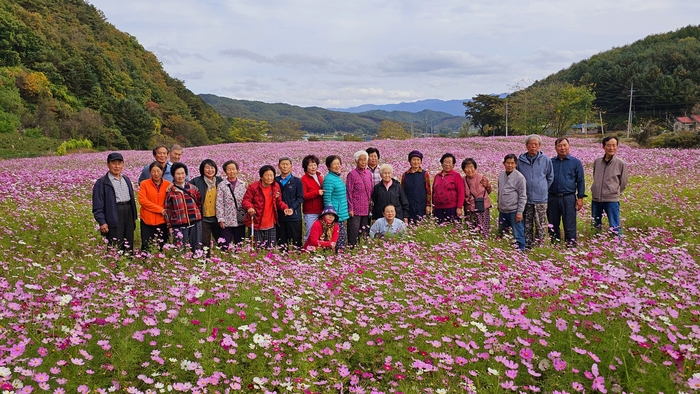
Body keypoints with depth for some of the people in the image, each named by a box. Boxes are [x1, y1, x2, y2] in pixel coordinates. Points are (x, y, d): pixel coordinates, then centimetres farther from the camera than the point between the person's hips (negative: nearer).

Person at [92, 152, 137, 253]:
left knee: (129, 248, 11)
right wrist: (102, 222, -14)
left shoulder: (126, 180, 16)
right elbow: (97, 206, -6)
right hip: (114, 219, -6)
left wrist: (134, 217, 15)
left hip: (128, 215, 6)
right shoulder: (101, 183, -3)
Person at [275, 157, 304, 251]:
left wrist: (292, 208, -13)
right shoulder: (275, 181, 9)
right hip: (279, 217, 2)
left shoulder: (297, 181, 4)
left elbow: (300, 198, 0)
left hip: (294, 216, -2)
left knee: (296, 242, -1)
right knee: (281, 243, 6)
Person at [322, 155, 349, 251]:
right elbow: (327, 199, -16)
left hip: (341, 214, 9)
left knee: (343, 236, 10)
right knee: (339, 236, -7)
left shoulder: (338, 178, 14)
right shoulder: (329, 179, -14)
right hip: (335, 214, -9)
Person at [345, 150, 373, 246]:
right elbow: (349, 192, -8)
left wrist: (371, 204, 11)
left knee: (365, 232, 10)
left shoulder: (368, 173, 9)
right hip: (355, 209, -6)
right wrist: (350, 209, -11)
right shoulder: (352, 174, -8)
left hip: (366, 209, 6)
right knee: (354, 232, -3)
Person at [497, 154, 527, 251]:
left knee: (518, 234, -1)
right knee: (501, 233, 16)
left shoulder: (519, 177, -11)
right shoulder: (501, 175, 7)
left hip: (514, 211, -6)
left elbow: (523, 196, -10)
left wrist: (520, 212, -13)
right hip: (502, 211, 7)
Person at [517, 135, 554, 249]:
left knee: (541, 225, 0)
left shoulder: (546, 160, 1)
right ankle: (527, 246, 17)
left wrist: (543, 189, 9)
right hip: (525, 198, 1)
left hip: (540, 198, -1)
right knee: (527, 225, 8)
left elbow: (550, 177, 13)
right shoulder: (520, 160, 3)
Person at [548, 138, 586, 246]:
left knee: (570, 225, -2)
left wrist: (580, 198, -2)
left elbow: (580, 181, 5)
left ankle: (571, 244, 4)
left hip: (569, 198, -2)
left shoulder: (576, 162, 3)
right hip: (552, 198, 2)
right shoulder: (550, 162, 8)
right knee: (553, 225, 10)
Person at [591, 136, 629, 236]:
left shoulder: (621, 164, -5)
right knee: (596, 226, 15)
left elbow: (623, 183, 4)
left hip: (612, 200, -4)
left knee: (615, 228, -4)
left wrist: (614, 193, 10)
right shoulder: (597, 162, 4)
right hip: (596, 199, 4)